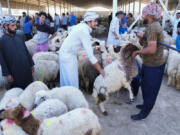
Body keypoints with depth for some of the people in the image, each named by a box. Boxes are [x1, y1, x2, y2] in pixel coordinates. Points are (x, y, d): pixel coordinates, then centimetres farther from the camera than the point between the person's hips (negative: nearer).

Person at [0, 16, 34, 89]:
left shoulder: (18, 37, 5)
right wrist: (7, 74, -10)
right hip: (14, 73, -4)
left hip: (26, 69, 4)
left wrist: (31, 64, 11)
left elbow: (26, 51, 11)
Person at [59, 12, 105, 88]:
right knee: (72, 82, -1)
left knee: (66, 79, 20)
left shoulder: (82, 26, 3)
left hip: (65, 53, 9)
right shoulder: (84, 31, -24)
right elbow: (90, 55, -26)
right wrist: (100, 70, -21)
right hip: (68, 56, -9)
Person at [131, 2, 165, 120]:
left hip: (153, 65, -10)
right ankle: (146, 105, 42)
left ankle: (144, 113, 20)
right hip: (151, 63, 10)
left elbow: (152, 49, -31)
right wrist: (143, 37, 1)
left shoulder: (152, 27, -23)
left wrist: (137, 52, -18)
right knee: (145, 86, 23)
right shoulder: (156, 25, 9)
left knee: (150, 89, 4)